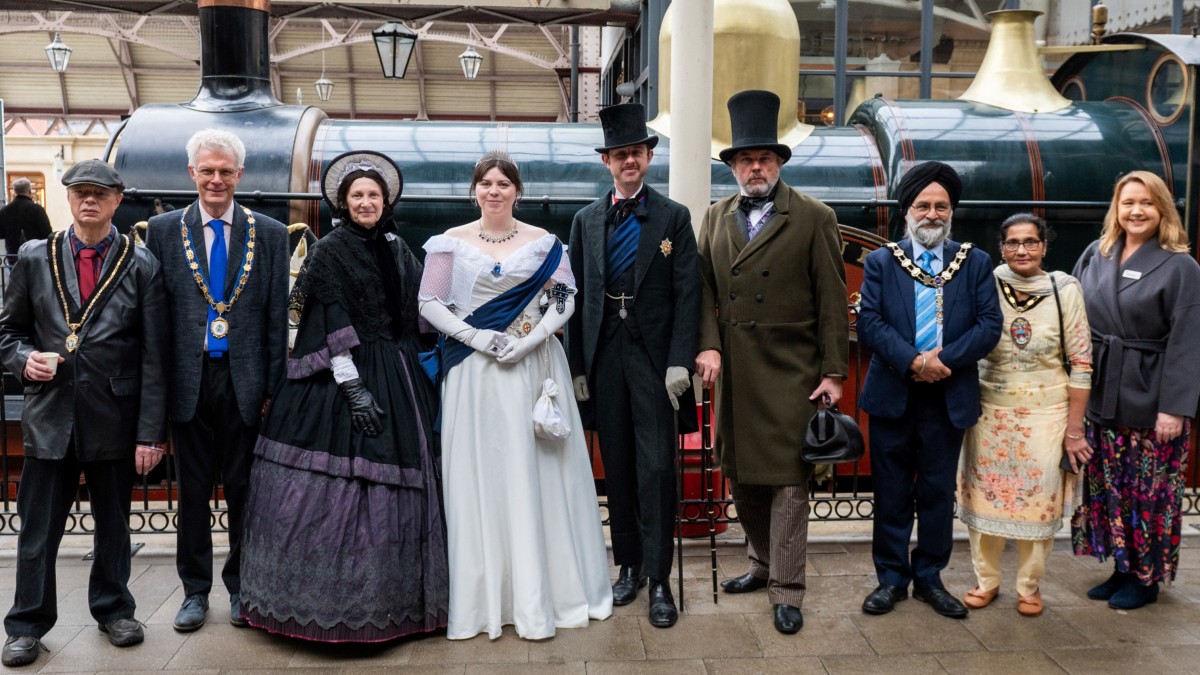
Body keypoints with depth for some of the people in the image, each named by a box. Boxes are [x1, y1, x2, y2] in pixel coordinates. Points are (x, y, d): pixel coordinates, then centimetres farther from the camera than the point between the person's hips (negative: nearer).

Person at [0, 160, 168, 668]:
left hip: (114, 417, -1)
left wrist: (150, 433, -7)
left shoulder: (141, 267, -2)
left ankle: (113, 609, 33)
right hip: (49, 414, 1)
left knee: (113, 522, 14)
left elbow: (153, 358, -4)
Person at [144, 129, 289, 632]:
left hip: (245, 379, 0)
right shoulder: (163, 230, 5)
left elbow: (277, 317, 3)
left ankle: (241, 587, 23)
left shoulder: (270, 234, 4)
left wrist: (273, 386, -1)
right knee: (193, 490, 10)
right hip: (188, 378, 1)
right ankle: (195, 590, 24)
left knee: (243, 488, 8)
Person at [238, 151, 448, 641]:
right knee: (343, 484, -4)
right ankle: (334, 604, 11)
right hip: (344, 377, -6)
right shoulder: (330, 252, -4)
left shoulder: (397, 249, 13)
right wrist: (354, 388, -17)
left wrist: (412, 373, 11)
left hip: (398, 379, 6)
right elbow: (332, 329, -11)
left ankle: (390, 597, 22)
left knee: (394, 486, 9)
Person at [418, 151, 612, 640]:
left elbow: (564, 298, 2)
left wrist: (531, 338, -13)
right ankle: (484, 594, 14)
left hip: (534, 367, 1)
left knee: (535, 473, 3)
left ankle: (543, 590, 15)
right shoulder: (451, 242, 4)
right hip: (474, 372, 0)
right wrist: (477, 337, -11)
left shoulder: (543, 243, 6)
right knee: (479, 476, 2)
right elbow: (429, 303, 1)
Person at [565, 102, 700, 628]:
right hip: (604, 357, 3)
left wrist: (679, 362, -12)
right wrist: (577, 365, 3)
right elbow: (577, 295, 8)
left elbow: (687, 293, -3)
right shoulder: (587, 220, 10)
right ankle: (628, 565, 24)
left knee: (656, 467, -3)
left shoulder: (674, 217, 2)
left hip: (654, 356, -3)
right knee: (617, 466, 10)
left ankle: (659, 578, 7)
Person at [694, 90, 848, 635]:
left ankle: (786, 591, 12)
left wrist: (834, 372, -7)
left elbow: (832, 301, -4)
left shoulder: (814, 218, -2)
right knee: (741, 474, 14)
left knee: (788, 480, 0)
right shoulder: (716, 217, 10)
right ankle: (763, 564, 33)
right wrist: (709, 345, -7)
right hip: (732, 372, 4)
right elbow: (705, 287, 7)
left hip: (790, 374, -4)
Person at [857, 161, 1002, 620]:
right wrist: (912, 361, -20)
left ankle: (930, 578, 23)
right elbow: (869, 322, -7)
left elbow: (990, 325, -2)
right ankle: (891, 578, 19)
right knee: (892, 493, 7)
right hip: (893, 393, -1)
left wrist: (944, 358, -16)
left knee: (938, 492, 10)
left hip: (949, 396, 1)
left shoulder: (976, 263, 6)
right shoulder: (880, 262, 4)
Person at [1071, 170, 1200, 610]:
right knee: (1108, 487, 11)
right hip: (1101, 396, 5)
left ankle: (1146, 578, 19)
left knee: (1149, 490, 4)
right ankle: (1122, 568, 25)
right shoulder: (1094, 255, 7)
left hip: (1150, 400, -5)